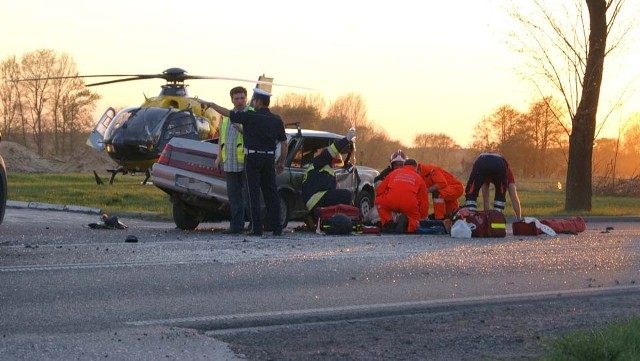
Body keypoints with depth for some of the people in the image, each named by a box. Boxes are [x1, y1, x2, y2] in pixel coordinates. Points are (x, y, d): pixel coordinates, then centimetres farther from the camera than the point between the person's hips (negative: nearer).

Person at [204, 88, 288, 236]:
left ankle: (257, 228, -6)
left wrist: (212, 105, 15)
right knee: (271, 193, 8)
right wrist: (281, 162, 15)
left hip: (252, 158, -4)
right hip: (269, 158, 4)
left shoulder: (249, 117, -8)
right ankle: (277, 228, 4)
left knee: (254, 193, -2)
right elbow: (284, 143, 6)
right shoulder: (277, 120, 4)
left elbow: (227, 113, -1)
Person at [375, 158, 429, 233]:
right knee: (415, 222, 23)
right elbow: (424, 200, 26)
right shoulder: (419, 177, 26)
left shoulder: (393, 173, 28)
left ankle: (388, 222, 7)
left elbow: (379, 190, 27)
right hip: (410, 206, 0)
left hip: (391, 202, 0)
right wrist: (423, 217, 38)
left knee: (379, 201, 30)